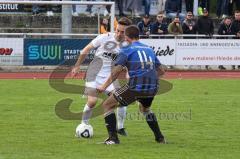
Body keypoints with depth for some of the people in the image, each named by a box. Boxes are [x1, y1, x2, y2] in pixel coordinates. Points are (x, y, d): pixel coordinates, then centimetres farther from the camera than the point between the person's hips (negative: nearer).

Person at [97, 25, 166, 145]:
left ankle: (113, 138, 0)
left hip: (136, 86, -6)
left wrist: (104, 86, -2)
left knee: (107, 105, 9)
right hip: (153, 87, 6)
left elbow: (117, 71, -7)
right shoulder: (149, 49, 21)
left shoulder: (127, 50, 4)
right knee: (145, 108, 38)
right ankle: (159, 137, 31)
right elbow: (161, 71, 24)